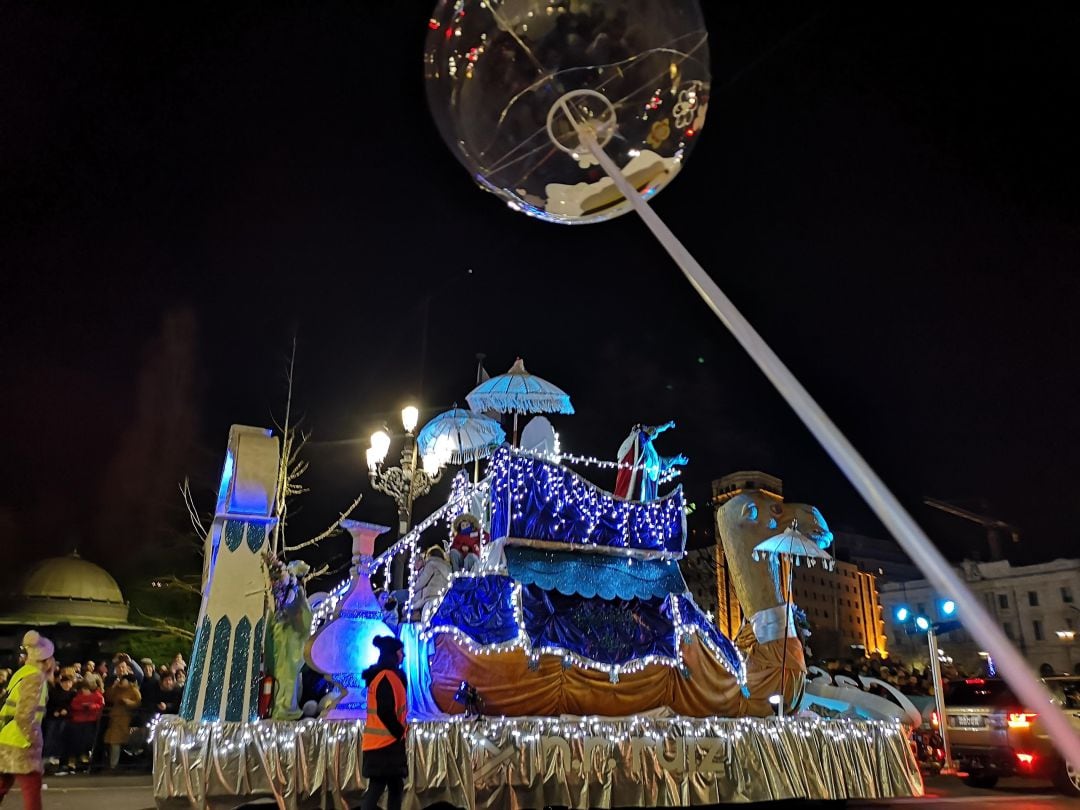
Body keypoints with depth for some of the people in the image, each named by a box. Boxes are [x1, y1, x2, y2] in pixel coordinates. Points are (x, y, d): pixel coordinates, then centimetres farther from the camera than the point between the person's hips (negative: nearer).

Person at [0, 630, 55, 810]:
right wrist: (34, 740, -14)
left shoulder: (24, 672, 11)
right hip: (19, 744, -9)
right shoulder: (35, 677, -17)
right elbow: (24, 715, -24)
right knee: (32, 790, -1)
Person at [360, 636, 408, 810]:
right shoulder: (387, 676, -15)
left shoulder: (388, 675, 15)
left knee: (396, 786, 12)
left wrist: (400, 730, 8)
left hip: (386, 742, 10)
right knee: (377, 787, -9)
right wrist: (399, 731, -9)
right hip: (385, 742, -10)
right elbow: (385, 712, -21)